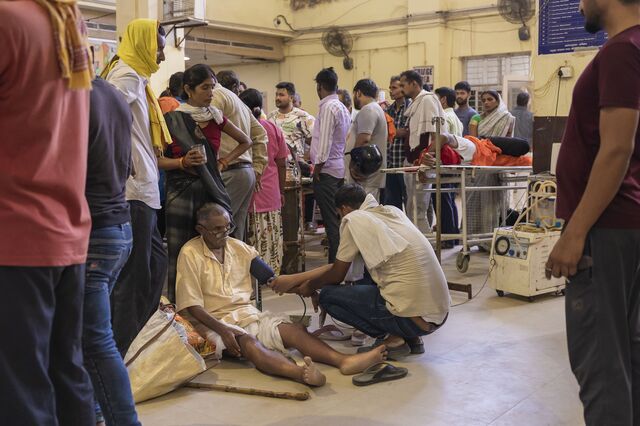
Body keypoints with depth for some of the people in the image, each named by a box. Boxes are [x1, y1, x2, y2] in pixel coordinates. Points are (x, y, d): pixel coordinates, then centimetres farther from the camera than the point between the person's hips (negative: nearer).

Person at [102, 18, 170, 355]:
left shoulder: (136, 78, 18)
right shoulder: (127, 75, -10)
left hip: (142, 190, 10)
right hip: (133, 191, -10)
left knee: (155, 265, 17)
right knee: (135, 276, -3)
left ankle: (133, 342, 27)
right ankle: (120, 354, 5)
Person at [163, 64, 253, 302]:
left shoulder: (216, 117, 9)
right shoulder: (172, 119, -1)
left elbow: (245, 142, 22)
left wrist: (223, 162, 10)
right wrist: (183, 161, -18)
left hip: (212, 190, 3)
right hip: (182, 191, -3)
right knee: (182, 253, -4)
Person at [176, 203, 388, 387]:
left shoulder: (239, 248, 13)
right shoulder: (190, 254, -4)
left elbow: (271, 278, 9)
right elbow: (192, 306, -9)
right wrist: (223, 330, -23)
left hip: (247, 314, 6)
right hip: (213, 320, -6)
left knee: (292, 329, -21)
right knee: (247, 342, -36)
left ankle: (343, 360, -41)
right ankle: (300, 373, -63)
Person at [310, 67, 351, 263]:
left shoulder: (328, 107, -13)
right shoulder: (342, 107, 15)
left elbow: (325, 141, -19)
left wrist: (318, 167, -13)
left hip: (327, 170, -9)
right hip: (339, 169, 9)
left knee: (331, 220, -7)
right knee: (337, 218, 13)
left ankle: (335, 263, -4)